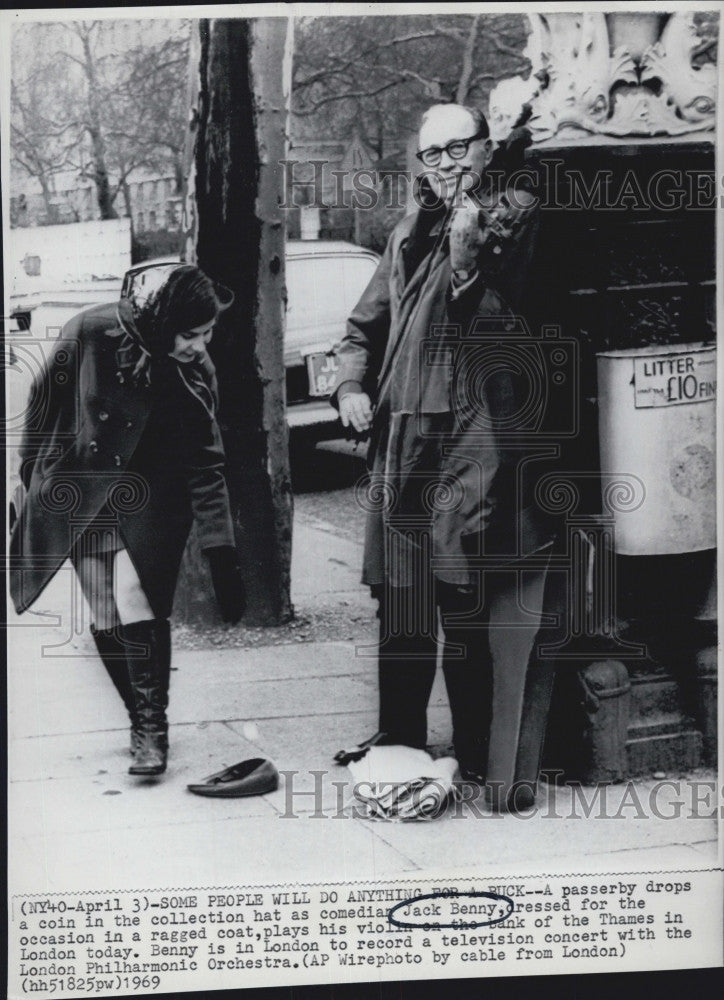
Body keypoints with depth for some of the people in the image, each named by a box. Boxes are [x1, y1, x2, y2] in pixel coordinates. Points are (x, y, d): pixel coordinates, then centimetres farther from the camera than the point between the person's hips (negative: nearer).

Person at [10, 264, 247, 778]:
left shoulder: (195, 373, -13)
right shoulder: (89, 334, -17)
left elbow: (207, 467, -9)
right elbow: (45, 400, 0)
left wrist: (222, 553, -14)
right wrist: (34, 476, 11)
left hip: (150, 499, 0)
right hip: (80, 497, 1)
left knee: (136, 603, -17)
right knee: (107, 621, 0)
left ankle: (152, 728, -3)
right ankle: (143, 720, 19)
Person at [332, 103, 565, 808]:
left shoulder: (514, 216, 2)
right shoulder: (410, 235, 19)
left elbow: (495, 317, -9)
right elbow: (365, 325, 23)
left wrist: (468, 242, -18)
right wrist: (351, 387, 7)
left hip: (477, 432, -6)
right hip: (401, 433, 6)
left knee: (467, 602, -6)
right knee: (399, 597, 11)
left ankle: (478, 756, 5)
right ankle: (398, 736, 24)